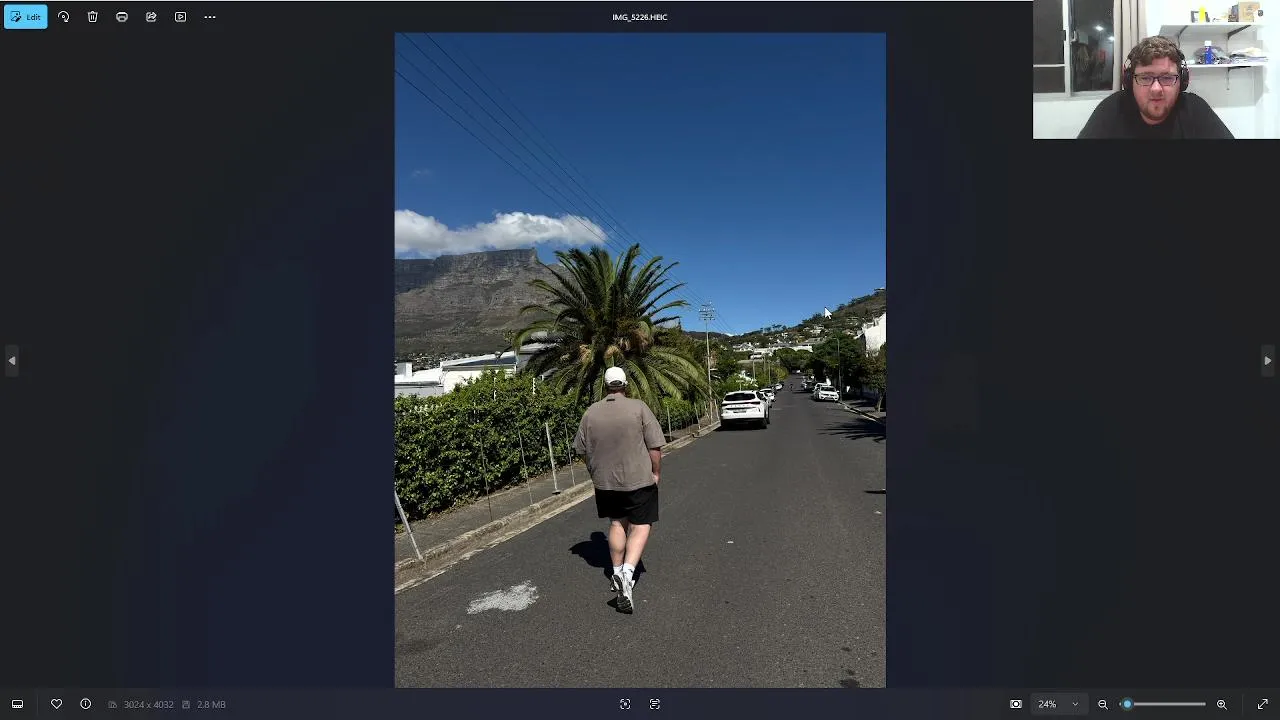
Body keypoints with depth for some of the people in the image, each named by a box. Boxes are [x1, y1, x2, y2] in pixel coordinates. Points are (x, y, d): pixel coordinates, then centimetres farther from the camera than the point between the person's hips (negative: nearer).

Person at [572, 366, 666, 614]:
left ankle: (617, 573, 25)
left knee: (616, 524, 19)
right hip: (639, 479, -4)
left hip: (605, 481, 4)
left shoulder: (590, 412, 0)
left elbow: (583, 451, 7)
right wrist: (656, 473, 1)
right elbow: (655, 446, -11)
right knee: (640, 526, 4)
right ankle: (627, 572, -14)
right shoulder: (639, 408, -10)